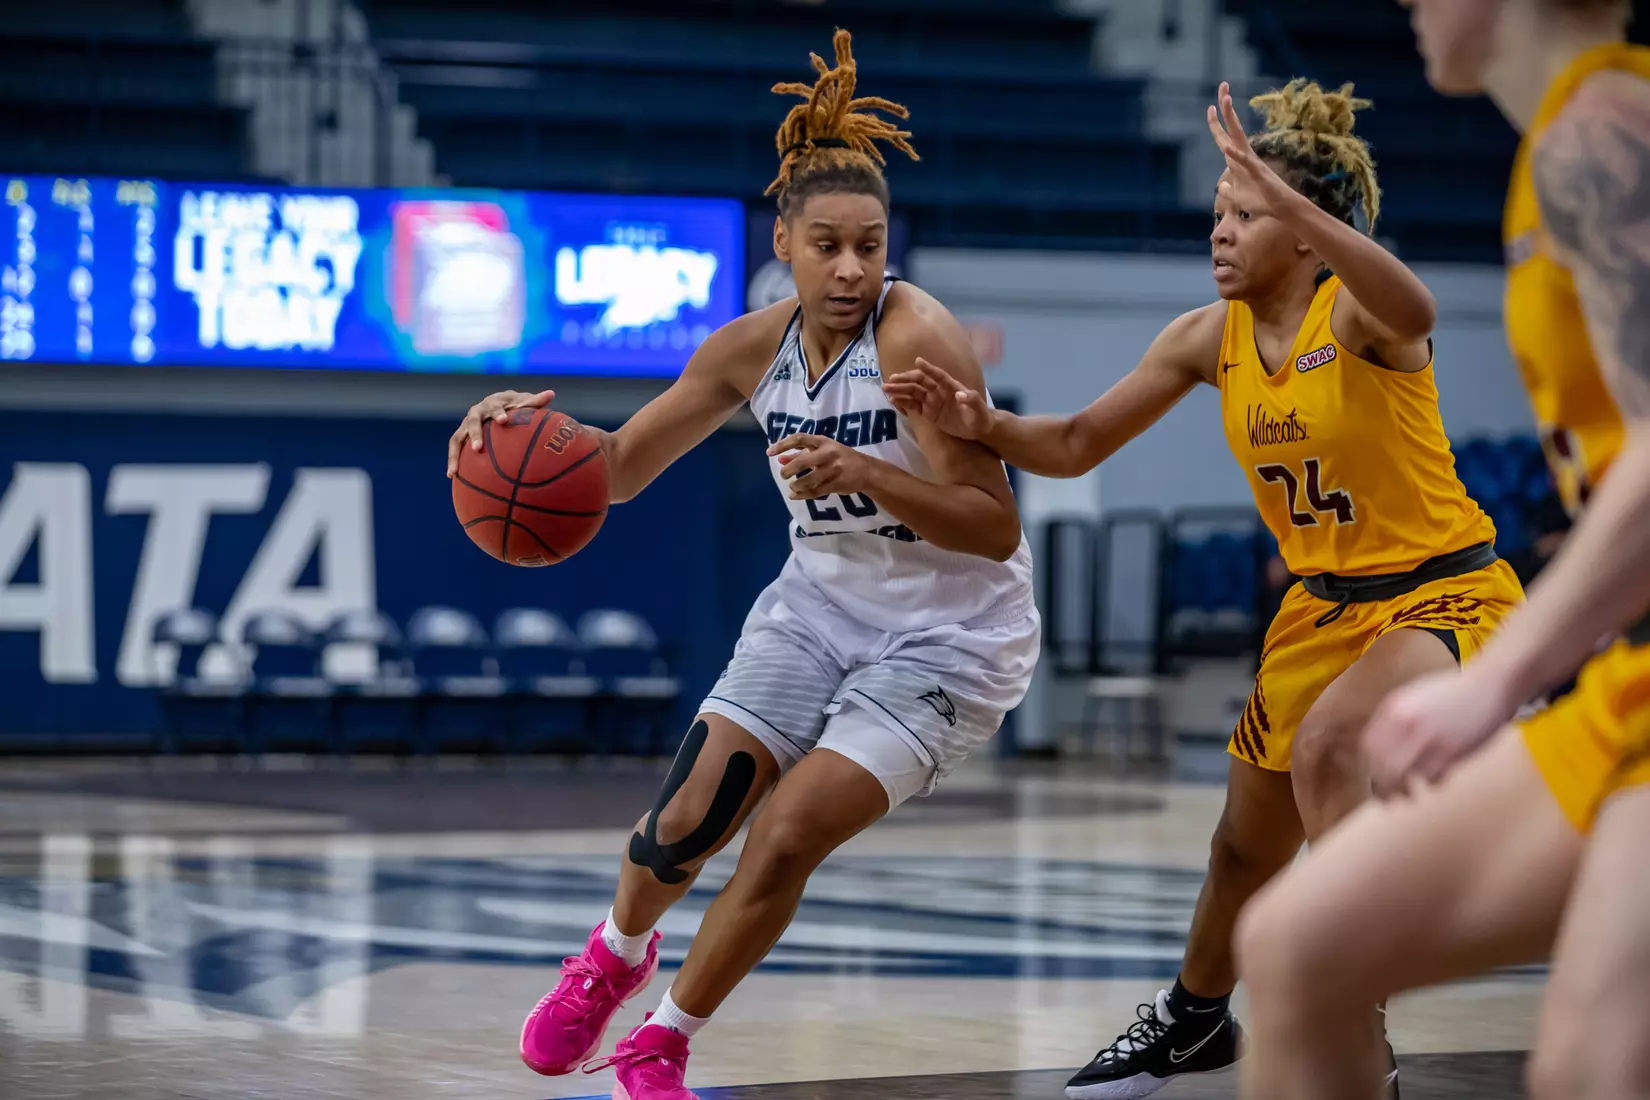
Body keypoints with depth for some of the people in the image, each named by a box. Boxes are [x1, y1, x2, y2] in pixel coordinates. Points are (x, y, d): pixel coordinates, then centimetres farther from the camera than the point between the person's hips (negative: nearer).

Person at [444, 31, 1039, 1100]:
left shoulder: (918, 339, -24)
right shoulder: (753, 347, -5)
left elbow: (997, 529, -25)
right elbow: (621, 466, 5)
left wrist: (866, 473, -39)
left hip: (949, 636, -5)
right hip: (822, 602, 5)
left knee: (787, 835, -15)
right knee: (686, 824, -4)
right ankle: (616, 955, 33)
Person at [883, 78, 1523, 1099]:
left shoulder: (1356, 311, -22)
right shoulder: (1208, 337, -3)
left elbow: (1413, 310, -49)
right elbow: (1077, 445, 3)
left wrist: (1284, 201, -59)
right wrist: (984, 425, -17)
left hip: (1447, 592, -7)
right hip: (1325, 603, 7)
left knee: (1327, 746, -34)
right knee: (1248, 842, 17)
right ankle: (1197, 1017, 46)